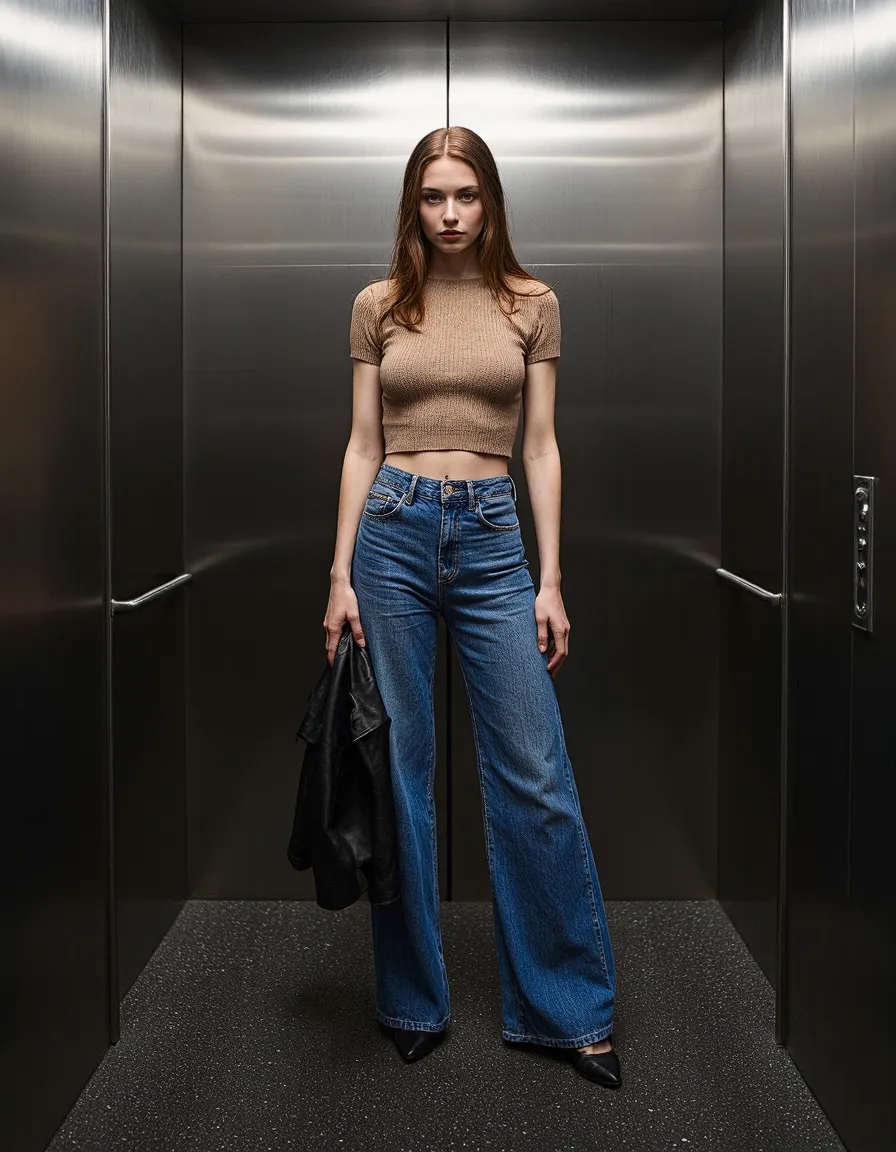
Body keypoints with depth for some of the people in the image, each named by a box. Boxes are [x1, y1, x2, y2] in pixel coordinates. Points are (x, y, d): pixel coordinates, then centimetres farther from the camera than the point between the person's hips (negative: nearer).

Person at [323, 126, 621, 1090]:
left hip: (492, 536, 0)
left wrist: (550, 581, -1)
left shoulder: (532, 304, 7)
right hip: (393, 532, 1)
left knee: (535, 778, -1)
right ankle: (414, 1001, 21)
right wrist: (341, 575, 0)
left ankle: (570, 1008, 16)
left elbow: (541, 447, 5)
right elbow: (363, 446, 7)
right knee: (399, 768, 5)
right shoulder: (377, 306, 8)